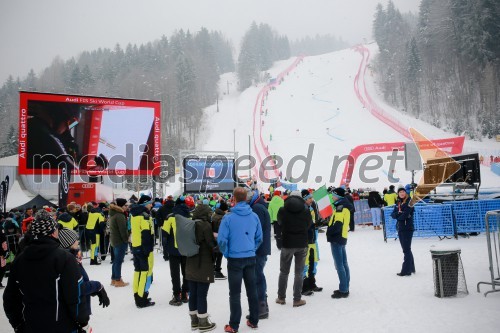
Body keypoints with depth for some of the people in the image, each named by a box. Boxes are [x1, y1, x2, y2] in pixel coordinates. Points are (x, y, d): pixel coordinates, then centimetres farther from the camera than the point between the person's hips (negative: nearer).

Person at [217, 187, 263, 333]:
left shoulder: (228, 217, -13)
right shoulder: (254, 216, -2)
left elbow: (222, 240, -12)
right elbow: (259, 238, 5)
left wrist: (226, 254, 4)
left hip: (235, 259, -3)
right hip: (251, 258, 4)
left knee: (235, 293, 5)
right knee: (252, 290, 15)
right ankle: (254, 321, 25)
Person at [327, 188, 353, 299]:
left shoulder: (340, 207, -16)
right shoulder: (343, 206, 15)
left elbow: (338, 224, -24)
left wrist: (329, 232, -13)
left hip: (337, 238, -10)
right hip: (341, 237, 10)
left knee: (339, 265, -6)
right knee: (344, 264, 13)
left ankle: (343, 290, -3)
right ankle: (345, 288, 21)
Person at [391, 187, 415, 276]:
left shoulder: (409, 202, -8)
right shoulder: (398, 203, 14)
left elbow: (405, 215, -17)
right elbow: (393, 214, 5)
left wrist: (397, 216, -1)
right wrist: (399, 213, -14)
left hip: (407, 229, -7)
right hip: (400, 228, 7)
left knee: (406, 250, -5)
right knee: (406, 249, 15)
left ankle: (406, 270, -3)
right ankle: (411, 268, 26)